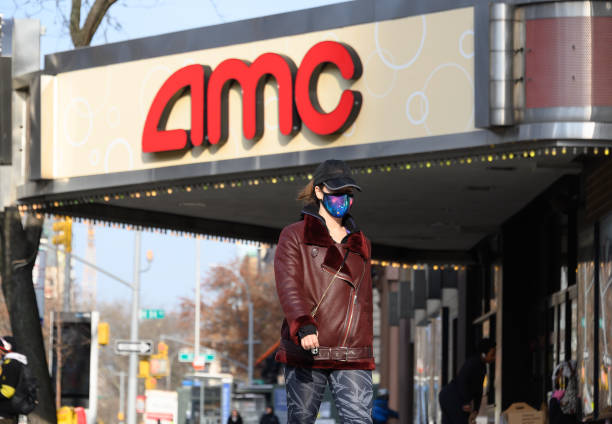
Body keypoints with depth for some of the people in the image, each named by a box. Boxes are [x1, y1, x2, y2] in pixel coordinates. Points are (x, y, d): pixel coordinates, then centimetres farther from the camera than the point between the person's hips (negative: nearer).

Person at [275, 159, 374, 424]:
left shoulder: (359, 244, 20)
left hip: (352, 356, 3)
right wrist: (303, 326, -26)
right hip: (305, 352, -2)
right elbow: (287, 285, -9)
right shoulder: (294, 236, 6)